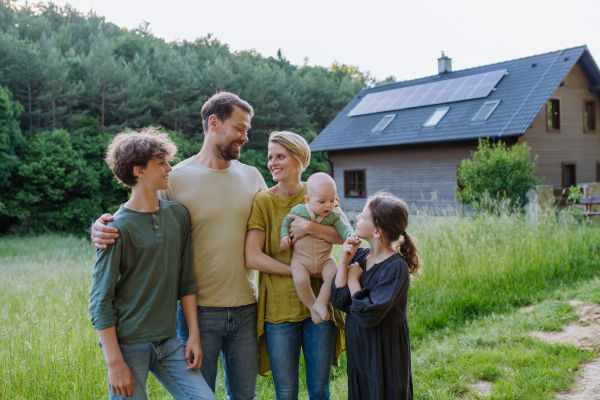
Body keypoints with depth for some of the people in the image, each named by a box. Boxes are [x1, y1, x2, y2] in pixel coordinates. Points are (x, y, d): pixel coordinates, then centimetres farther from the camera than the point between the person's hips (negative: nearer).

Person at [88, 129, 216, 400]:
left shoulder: (178, 215, 5)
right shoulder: (118, 228, -12)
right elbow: (101, 302, -11)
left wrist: (194, 334, 6)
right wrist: (115, 363, -13)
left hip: (168, 341, 5)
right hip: (127, 344, -5)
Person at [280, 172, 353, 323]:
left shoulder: (333, 216, -3)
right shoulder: (298, 210, -5)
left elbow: (343, 227, -10)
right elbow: (287, 221, 10)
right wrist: (284, 235, -4)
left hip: (325, 258, 2)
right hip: (301, 259, -1)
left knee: (333, 276, -23)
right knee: (300, 281, -25)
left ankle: (321, 303, -1)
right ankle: (312, 306, 0)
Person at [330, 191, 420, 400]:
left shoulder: (396, 267, -21)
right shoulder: (360, 256, 0)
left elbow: (368, 315, -26)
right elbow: (339, 300, -6)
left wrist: (354, 280, -14)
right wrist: (344, 261, -13)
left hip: (383, 358, -7)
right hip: (358, 353, 7)